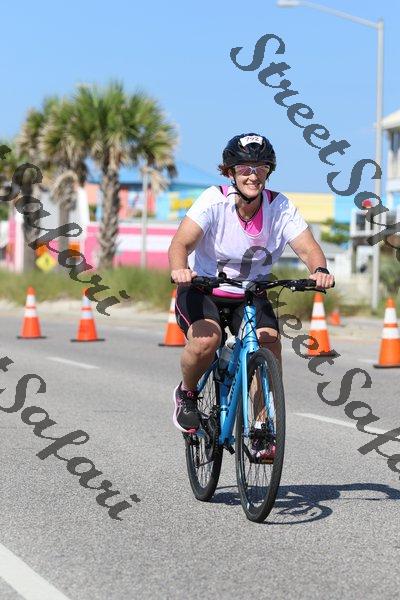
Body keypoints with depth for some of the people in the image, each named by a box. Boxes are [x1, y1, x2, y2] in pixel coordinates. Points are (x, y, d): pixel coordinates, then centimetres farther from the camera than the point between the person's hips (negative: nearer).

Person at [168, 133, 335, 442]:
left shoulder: (281, 207, -12)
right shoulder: (214, 201, -20)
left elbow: (308, 247, -19)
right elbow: (181, 243, -30)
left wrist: (320, 271, -43)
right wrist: (180, 269, -52)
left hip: (251, 297, 3)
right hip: (202, 291, -3)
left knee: (271, 347, -21)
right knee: (206, 340, -31)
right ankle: (186, 393, 1)